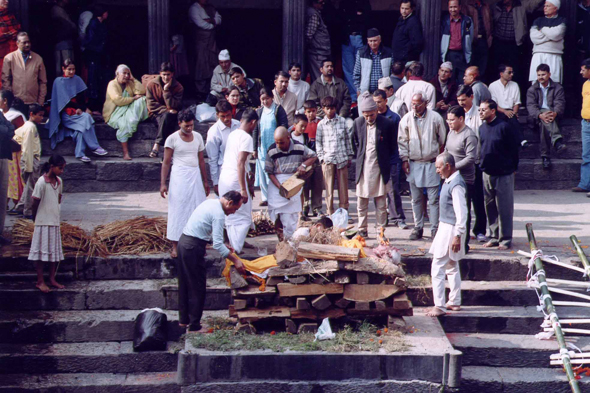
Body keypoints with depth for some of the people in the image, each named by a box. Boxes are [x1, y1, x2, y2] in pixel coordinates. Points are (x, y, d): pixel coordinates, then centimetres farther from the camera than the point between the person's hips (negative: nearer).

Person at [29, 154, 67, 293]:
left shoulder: (59, 181, 5)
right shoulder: (42, 182, -16)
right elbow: (35, 202, -10)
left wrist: (54, 213, 13)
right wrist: (35, 218, -1)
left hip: (55, 222, 7)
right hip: (43, 223, -7)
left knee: (56, 252, 11)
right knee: (42, 251, 0)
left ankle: (52, 279, 22)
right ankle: (40, 281, 7)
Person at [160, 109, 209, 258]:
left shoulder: (198, 137, 9)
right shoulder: (172, 139, -4)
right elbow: (166, 162, -2)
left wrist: (205, 181, 17)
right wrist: (163, 183, -8)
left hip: (195, 176, 4)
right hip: (179, 176, -4)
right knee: (178, 211, -3)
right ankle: (175, 246, 0)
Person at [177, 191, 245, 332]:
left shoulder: (210, 203, 13)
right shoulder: (218, 214, -17)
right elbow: (218, 245, -20)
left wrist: (223, 246, 23)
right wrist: (235, 260, -15)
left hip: (183, 241, 10)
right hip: (193, 247, -10)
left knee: (185, 285, 19)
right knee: (198, 288, 0)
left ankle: (184, 320, 29)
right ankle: (194, 325, 6)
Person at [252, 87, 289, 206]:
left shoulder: (278, 109, 0)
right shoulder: (259, 112, 12)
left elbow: (284, 126, -5)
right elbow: (255, 131, 14)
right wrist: (255, 148, 9)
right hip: (262, 147, 4)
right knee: (263, 173, 4)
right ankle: (266, 197, 12)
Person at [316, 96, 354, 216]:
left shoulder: (342, 121, 7)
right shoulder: (321, 124, 4)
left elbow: (348, 139, 12)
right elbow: (318, 142, 6)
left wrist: (349, 156, 11)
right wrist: (321, 157, -2)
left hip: (342, 158, 1)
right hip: (328, 159, -1)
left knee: (343, 186, 3)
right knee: (329, 187, 1)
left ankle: (344, 210, 13)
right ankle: (330, 212, 7)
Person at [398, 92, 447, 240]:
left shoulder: (435, 117, -4)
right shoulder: (407, 119, 1)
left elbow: (443, 139, 4)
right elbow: (402, 141, 8)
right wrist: (404, 159, 1)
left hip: (431, 163, -2)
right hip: (413, 163, 2)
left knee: (433, 199, 0)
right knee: (416, 199, 8)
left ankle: (435, 228, 6)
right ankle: (418, 228, 17)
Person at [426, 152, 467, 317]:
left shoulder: (456, 185, -21)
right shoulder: (449, 181, 9)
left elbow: (461, 212, -24)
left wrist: (457, 236, -25)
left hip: (451, 230, -10)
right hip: (446, 227, 10)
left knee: (437, 268, -9)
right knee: (452, 267, 17)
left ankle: (439, 306, -7)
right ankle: (454, 302, 26)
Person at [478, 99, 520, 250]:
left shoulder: (504, 127, -12)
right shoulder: (482, 128, 7)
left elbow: (514, 148, -8)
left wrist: (513, 168, -5)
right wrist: (482, 164, 12)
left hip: (504, 174, -6)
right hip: (487, 173, 6)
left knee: (504, 208, 0)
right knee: (490, 207, 11)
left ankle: (505, 239, 7)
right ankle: (494, 237, 21)